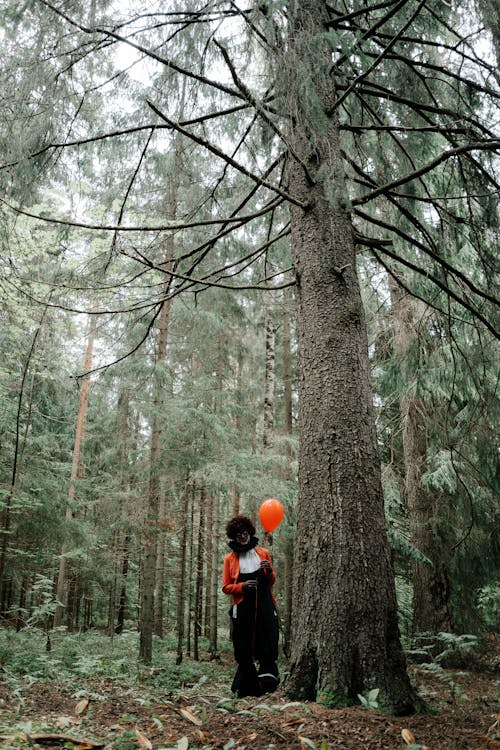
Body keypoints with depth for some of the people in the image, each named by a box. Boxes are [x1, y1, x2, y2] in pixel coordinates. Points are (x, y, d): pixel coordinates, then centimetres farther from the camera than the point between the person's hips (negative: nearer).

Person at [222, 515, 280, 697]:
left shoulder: (263, 553, 13)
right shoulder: (230, 559, 9)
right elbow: (226, 587, 8)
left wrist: (269, 571, -2)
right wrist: (242, 586, -10)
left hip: (264, 604, 1)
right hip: (242, 606, -1)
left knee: (267, 644, -11)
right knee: (244, 649, 1)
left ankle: (268, 680, -8)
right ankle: (245, 688, 13)